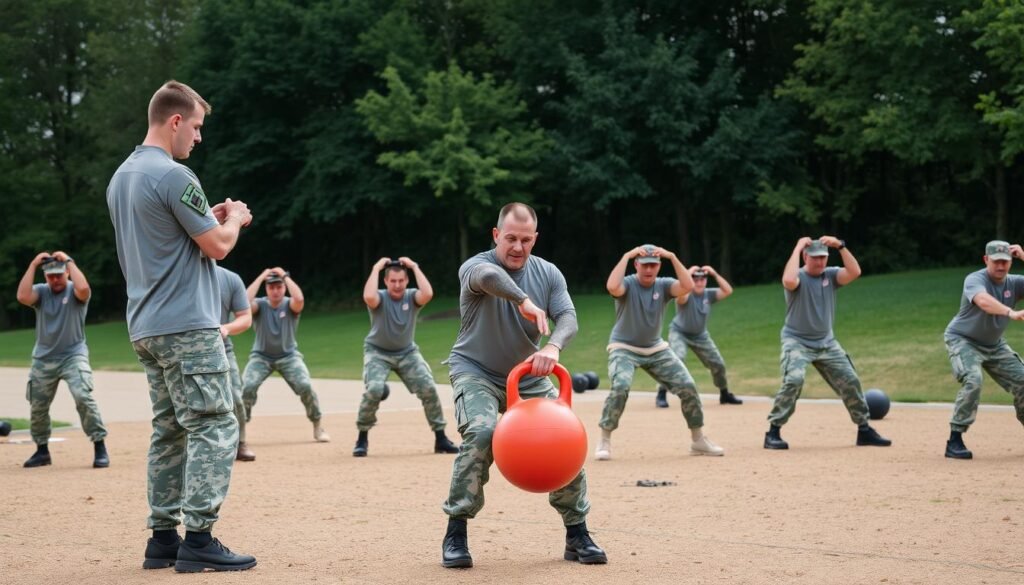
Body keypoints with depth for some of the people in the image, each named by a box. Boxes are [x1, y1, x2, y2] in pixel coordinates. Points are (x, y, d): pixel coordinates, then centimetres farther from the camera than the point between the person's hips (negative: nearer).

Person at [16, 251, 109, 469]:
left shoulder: (74, 290, -3)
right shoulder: (41, 291, 5)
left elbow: (83, 289, -28)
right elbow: (23, 297, -16)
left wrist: (68, 261, -18)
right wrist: (33, 265, -12)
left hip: (73, 356, -4)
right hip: (43, 359, 4)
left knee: (83, 397, -22)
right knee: (37, 406, 8)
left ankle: (100, 447, -15)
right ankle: (42, 450, 26)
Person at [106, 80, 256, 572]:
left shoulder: (120, 178, 15)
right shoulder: (174, 176, -15)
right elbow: (217, 246, -11)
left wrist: (210, 217, 18)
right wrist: (233, 219, 8)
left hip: (146, 328, 9)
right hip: (187, 327, -9)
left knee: (170, 431, 12)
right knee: (214, 427, -7)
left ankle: (163, 538, 12)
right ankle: (198, 539, -11)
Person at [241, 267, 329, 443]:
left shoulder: (289, 305, -7)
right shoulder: (260, 305, -6)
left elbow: (299, 299, -32)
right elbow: (245, 302, -30)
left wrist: (285, 276, -22)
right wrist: (261, 277, -22)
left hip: (288, 355, 0)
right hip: (261, 356, 0)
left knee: (305, 386, -20)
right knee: (247, 387, -23)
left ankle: (318, 426, 0)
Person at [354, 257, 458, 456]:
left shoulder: (412, 297, -10)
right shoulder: (380, 298, -16)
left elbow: (428, 293, -33)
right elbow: (368, 296, -41)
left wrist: (415, 267, -24)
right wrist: (376, 268, -30)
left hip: (407, 352, 3)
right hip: (378, 352, -3)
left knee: (428, 388, -11)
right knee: (374, 389, -26)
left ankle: (440, 439, 3)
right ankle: (362, 439, -7)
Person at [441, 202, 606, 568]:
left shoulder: (548, 274, -2)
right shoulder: (474, 267, -17)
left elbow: (568, 317, -17)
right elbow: (488, 276, -43)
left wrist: (553, 347, -39)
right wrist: (525, 301, -60)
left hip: (528, 377, 5)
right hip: (476, 372, -4)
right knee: (481, 433, -29)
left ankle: (577, 535, 8)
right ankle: (456, 534, -18)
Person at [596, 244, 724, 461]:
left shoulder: (663, 285, -3)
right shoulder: (628, 284, -13)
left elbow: (688, 286, -22)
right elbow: (612, 287, -38)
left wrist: (672, 257, -25)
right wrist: (626, 256, -32)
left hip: (656, 349, 5)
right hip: (624, 348, -4)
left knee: (688, 386, -4)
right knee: (620, 386, -29)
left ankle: (699, 440, 12)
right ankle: (604, 441, -16)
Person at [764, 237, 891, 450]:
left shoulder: (831, 275, 2)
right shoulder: (799, 277, -11)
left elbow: (855, 272, -15)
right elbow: (788, 281, -36)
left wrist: (840, 246, -21)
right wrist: (797, 248, -27)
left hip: (826, 343, 5)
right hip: (797, 341, -5)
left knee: (850, 381, 5)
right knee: (794, 380, -26)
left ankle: (864, 430, 20)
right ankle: (773, 432, -19)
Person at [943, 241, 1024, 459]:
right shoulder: (975, 280, -23)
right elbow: (984, 301, -45)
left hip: (994, 345, 7)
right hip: (963, 340, -7)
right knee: (973, 381, -29)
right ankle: (954, 441, -22)